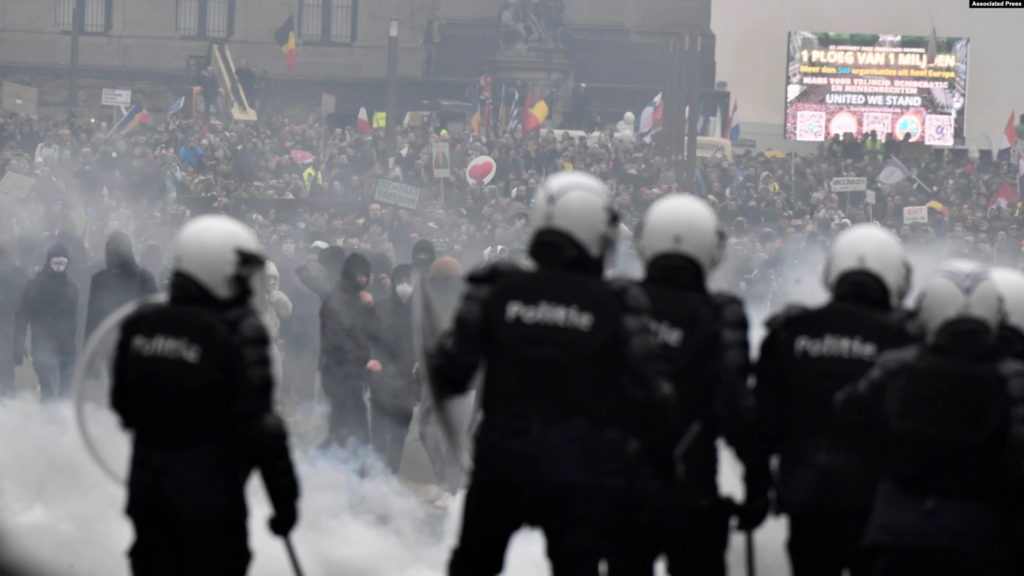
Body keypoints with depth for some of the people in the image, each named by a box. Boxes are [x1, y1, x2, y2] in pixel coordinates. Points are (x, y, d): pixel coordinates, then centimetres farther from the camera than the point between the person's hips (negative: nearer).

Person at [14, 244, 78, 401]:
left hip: (68, 351, 5)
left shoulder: (71, 288, 14)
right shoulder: (34, 287, 0)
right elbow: (22, 317, -2)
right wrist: (19, 346, -13)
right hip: (45, 349, -5)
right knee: (51, 394, -17)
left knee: (65, 393, 4)